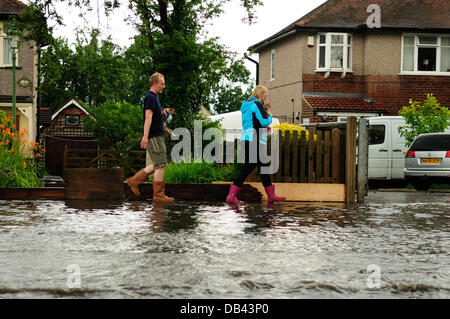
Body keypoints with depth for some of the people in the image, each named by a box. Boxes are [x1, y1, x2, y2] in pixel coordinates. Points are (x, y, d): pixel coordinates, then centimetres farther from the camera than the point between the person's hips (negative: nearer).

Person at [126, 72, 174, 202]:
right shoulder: (150, 97, -12)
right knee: (160, 165, -7)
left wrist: (163, 128, 22)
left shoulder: (153, 97, 19)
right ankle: (158, 195, -3)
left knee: (156, 165, 13)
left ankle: (134, 181, 17)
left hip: (158, 136, 10)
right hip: (154, 137, -10)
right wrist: (145, 136, -29)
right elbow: (148, 117, -22)